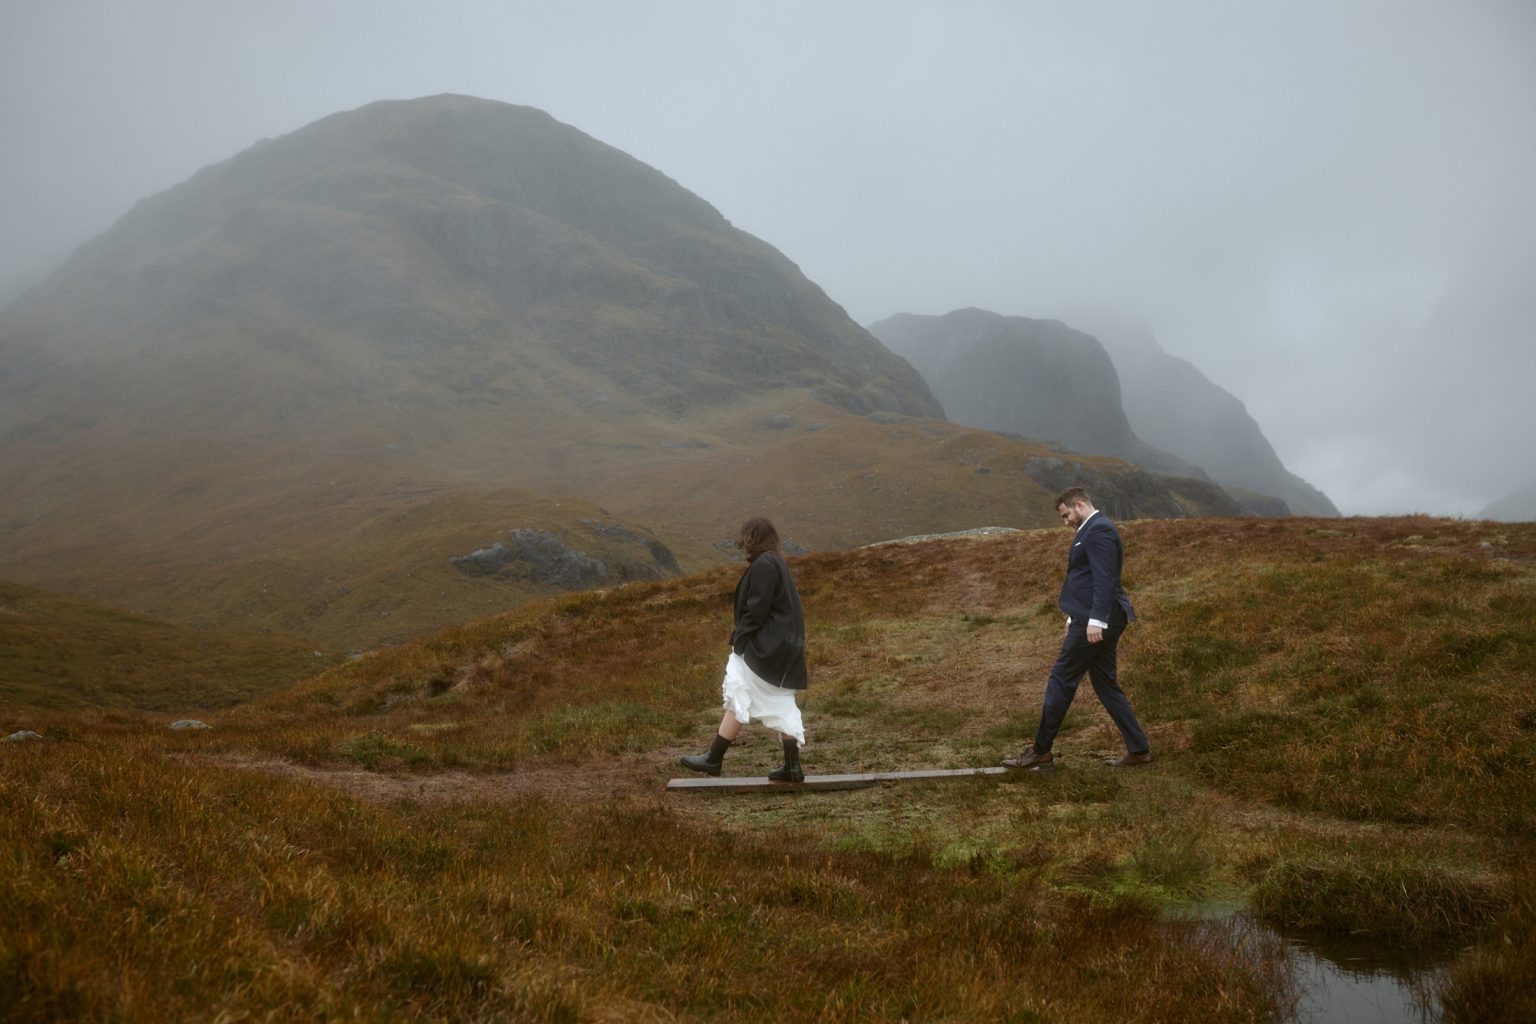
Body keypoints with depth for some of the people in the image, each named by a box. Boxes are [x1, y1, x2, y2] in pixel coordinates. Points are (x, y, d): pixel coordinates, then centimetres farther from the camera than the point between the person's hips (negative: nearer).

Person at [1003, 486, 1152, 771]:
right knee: (1106, 684, 12)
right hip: (1092, 620, 10)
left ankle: (1040, 751, 5)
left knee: (1061, 681, -3)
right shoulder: (1093, 529, 19)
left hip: (1095, 621, -10)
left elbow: (1105, 579, -23)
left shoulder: (1098, 530, -14)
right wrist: (1075, 620, 26)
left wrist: (1095, 620, -27)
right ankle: (1138, 750, 14)